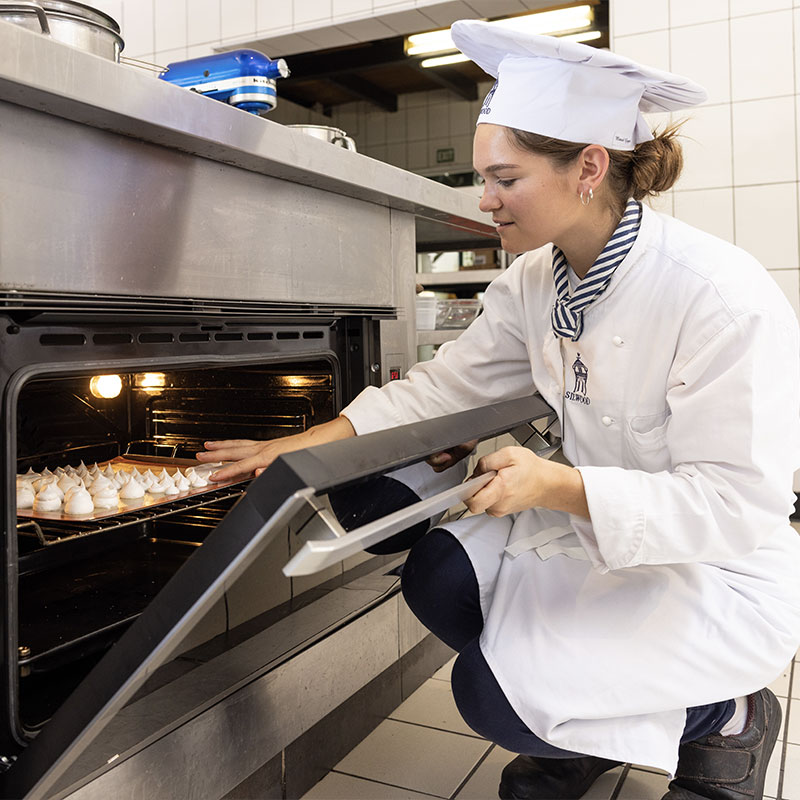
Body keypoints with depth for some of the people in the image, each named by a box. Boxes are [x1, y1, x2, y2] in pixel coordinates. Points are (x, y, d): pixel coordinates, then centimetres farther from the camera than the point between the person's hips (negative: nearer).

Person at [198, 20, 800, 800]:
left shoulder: (724, 296, -26)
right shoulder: (533, 283, -3)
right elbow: (444, 384, 0)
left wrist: (558, 486, -36)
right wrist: (305, 444, -6)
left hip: (722, 571, -7)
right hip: (597, 533, 7)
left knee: (497, 690, -19)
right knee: (439, 575, -10)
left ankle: (729, 720, 9)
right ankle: (586, 736, 16)